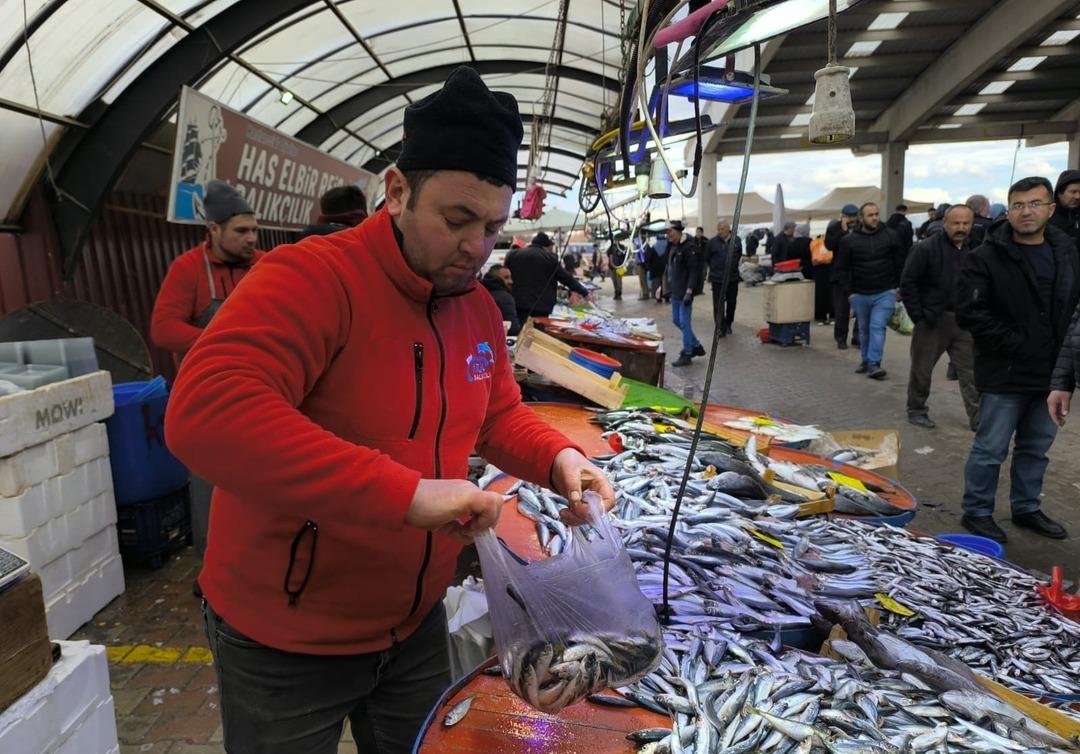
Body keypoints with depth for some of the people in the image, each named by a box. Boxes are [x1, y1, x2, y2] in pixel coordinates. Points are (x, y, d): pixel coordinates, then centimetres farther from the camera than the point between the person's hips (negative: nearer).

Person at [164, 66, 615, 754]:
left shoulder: (479, 306, -1)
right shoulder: (313, 278, -26)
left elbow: (499, 416, 11)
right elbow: (205, 412, -39)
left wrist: (560, 460, -11)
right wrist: (409, 495, -41)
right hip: (285, 641, -6)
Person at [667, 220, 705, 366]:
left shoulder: (689, 247, -15)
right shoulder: (672, 246, 11)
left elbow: (694, 271, -19)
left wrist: (689, 291, -24)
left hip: (685, 291, -9)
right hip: (675, 291, 9)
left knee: (684, 322, -4)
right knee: (677, 320, 14)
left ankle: (687, 354, 6)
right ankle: (696, 346, 29)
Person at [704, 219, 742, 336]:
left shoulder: (736, 240, 2)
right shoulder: (712, 242, -4)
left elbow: (739, 255, 16)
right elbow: (706, 259, 6)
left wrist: (735, 266, 10)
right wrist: (709, 269, 2)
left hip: (733, 277, 3)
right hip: (717, 278, -3)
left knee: (732, 302, 13)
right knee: (718, 304, -4)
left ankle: (728, 324, 30)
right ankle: (720, 327, 3)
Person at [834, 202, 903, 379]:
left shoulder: (889, 236, 1)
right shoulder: (849, 240, -1)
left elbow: (900, 263, 7)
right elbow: (841, 268, 2)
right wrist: (848, 292, -5)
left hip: (885, 293, -1)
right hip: (860, 295, 2)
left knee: (877, 327, -12)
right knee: (864, 330, 13)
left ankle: (874, 364, -12)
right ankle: (865, 360, 27)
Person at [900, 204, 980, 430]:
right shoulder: (926, 249, -8)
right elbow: (907, 284, -9)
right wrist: (918, 316, -12)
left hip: (963, 321, 4)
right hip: (932, 320, -4)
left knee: (971, 371, 4)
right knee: (921, 369, 7)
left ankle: (978, 418, 10)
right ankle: (916, 411, 24)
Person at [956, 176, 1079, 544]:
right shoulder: (985, 258, -10)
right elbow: (970, 313, -17)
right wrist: (1017, 345, -16)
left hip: (1050, 374, 6)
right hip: (1005, 375, -6)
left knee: (1036, 448, 17)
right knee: (991, 449, 2)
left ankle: (1026, 508, 33)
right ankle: (976, 513, 17)